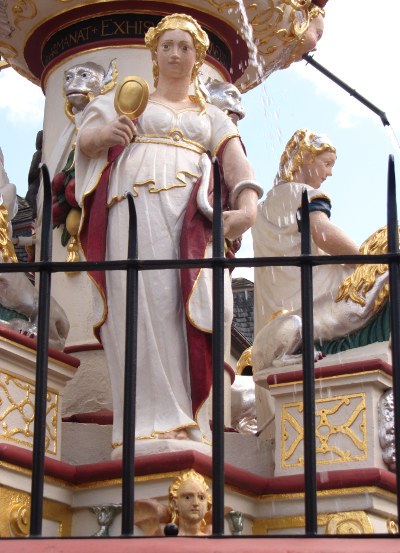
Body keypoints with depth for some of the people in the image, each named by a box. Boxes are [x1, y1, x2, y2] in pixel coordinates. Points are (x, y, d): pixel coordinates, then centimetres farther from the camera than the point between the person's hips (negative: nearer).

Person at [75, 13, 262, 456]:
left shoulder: (212, 116, 25)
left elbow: (236, 162, 8)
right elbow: (84, 141, 12)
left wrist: (248, 206, -14)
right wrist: (105, 133, -13)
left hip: (191, 212, 1)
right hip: (135, 204, -1)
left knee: (185, 305, -15)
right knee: (142, 303, -15)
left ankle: (186, 422, -18)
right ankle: (150, 421, -20)